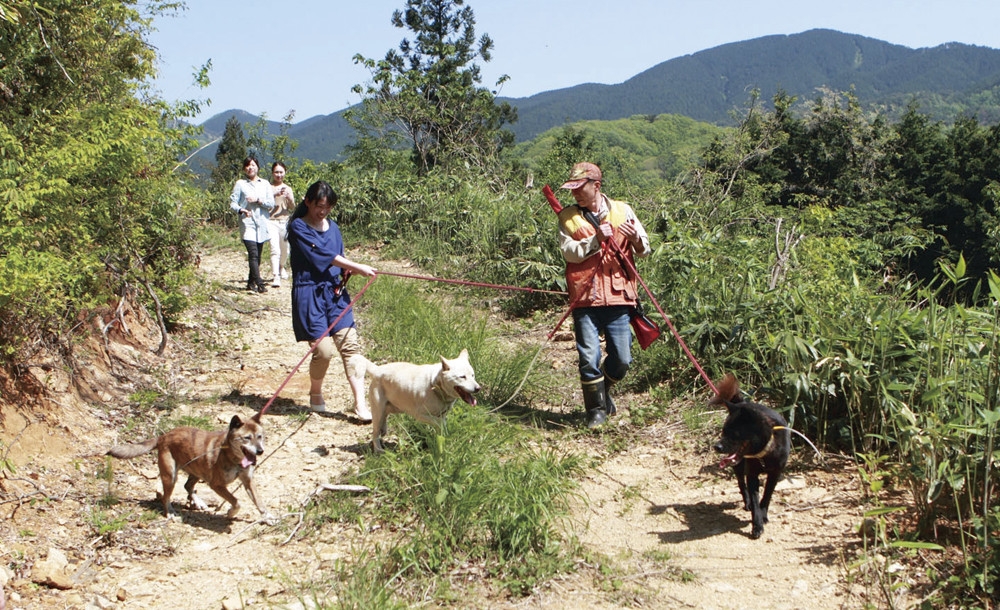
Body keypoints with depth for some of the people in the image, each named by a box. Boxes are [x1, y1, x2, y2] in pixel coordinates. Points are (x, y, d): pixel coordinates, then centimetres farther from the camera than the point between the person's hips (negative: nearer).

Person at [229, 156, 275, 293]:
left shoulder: (265, 184, 11)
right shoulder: (240, 184, 4)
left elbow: (271, 203, 4)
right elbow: (233, 202, 0)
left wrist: (258, 200, -11)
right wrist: (241, 210, -19)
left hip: (262, 224, 4)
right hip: (247, 223, -3)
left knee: (257, 255, 8)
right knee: (253, 254, -15)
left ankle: (251, 282, 19)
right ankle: (259, 283, -19)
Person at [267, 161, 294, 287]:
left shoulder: (288, 189, 13)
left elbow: (292, 207, 5)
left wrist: (289, 198, -16)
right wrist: (275, 195, -25)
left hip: (285, 221, 4)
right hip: (271, 221, -4)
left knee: (285, 250, 15)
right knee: (275, 249, -16)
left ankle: (282, 267, 43)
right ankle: (275, 277, -19)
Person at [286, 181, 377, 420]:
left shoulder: (333, 227, 16)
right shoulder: (298, 227, -4)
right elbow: (323, 255, -13)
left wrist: (346, 272, -5)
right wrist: (358, 267, -13)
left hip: (335, 292, 5)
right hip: (310, 293, -5)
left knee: (350, 344, -8)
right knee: (323, 349, -11)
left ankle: (360, 403, -10)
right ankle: (315, 394, 17)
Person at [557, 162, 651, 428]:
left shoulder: (622, 210, 9)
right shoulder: (568, 217, 6)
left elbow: (645, 249, 8)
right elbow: (569, 252, -8)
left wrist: (636, 240, -13)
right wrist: (596, 239, -18)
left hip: (618, 296, 1)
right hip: (585, 298, -1)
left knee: (622, 359, 4)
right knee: (589, 358, -5)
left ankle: (603, 390, 33)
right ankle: (596, 409, 12)